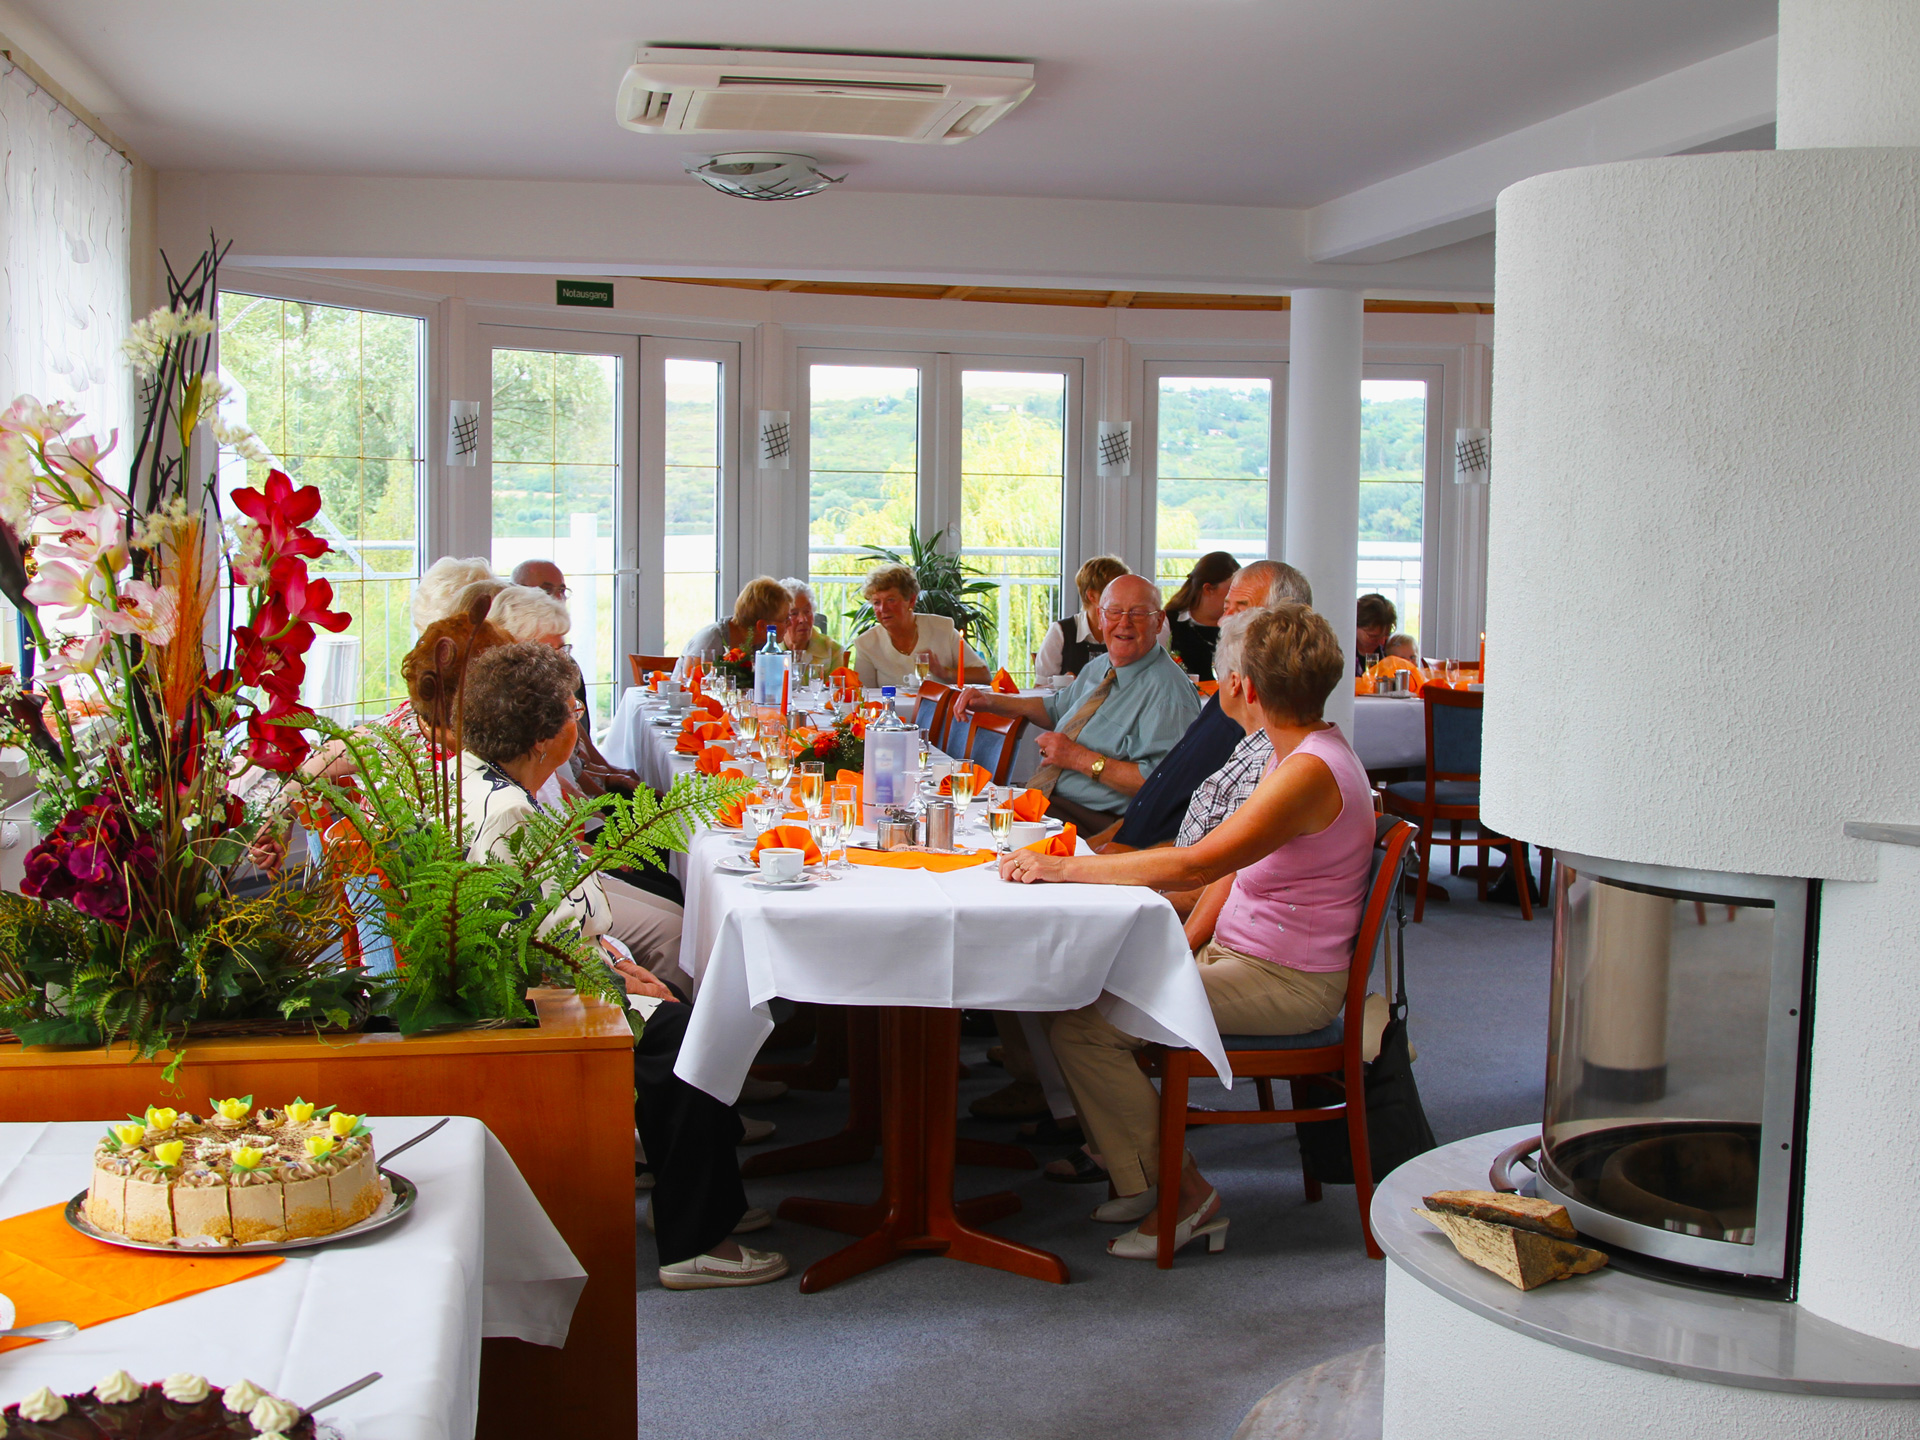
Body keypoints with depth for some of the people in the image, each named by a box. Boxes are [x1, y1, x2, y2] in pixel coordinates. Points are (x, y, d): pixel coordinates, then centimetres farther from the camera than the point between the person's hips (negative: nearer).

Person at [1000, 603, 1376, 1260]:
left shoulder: (1311, 772, -24)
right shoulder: (1298, 755, 10)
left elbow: (1197, 864, -32)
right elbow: (1233, 870, 14)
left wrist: (1063, 866, -29)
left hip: (1285, 983, -10)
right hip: (1239, 954, 10)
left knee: (1079, 1026, -19)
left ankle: (1184, 1192, -6)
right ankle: (1120, 1153, 20)